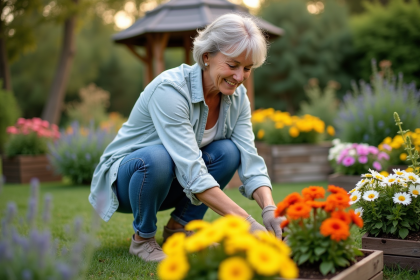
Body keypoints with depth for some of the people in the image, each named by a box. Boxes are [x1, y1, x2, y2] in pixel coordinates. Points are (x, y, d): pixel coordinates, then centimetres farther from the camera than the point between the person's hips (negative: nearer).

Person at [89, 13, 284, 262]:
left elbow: (250, 160, -16)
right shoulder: (170, 90, -31)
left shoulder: (237, 96, -10)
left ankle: (180, 226, -2)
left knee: (228, 151, -21)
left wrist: (270, 210, -33)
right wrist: (245, 222, -43)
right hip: (123, 178, -5)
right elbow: (192, 172, -38)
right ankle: (143, 238, -10)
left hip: (170, 183, 5)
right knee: (158, 158, -38)